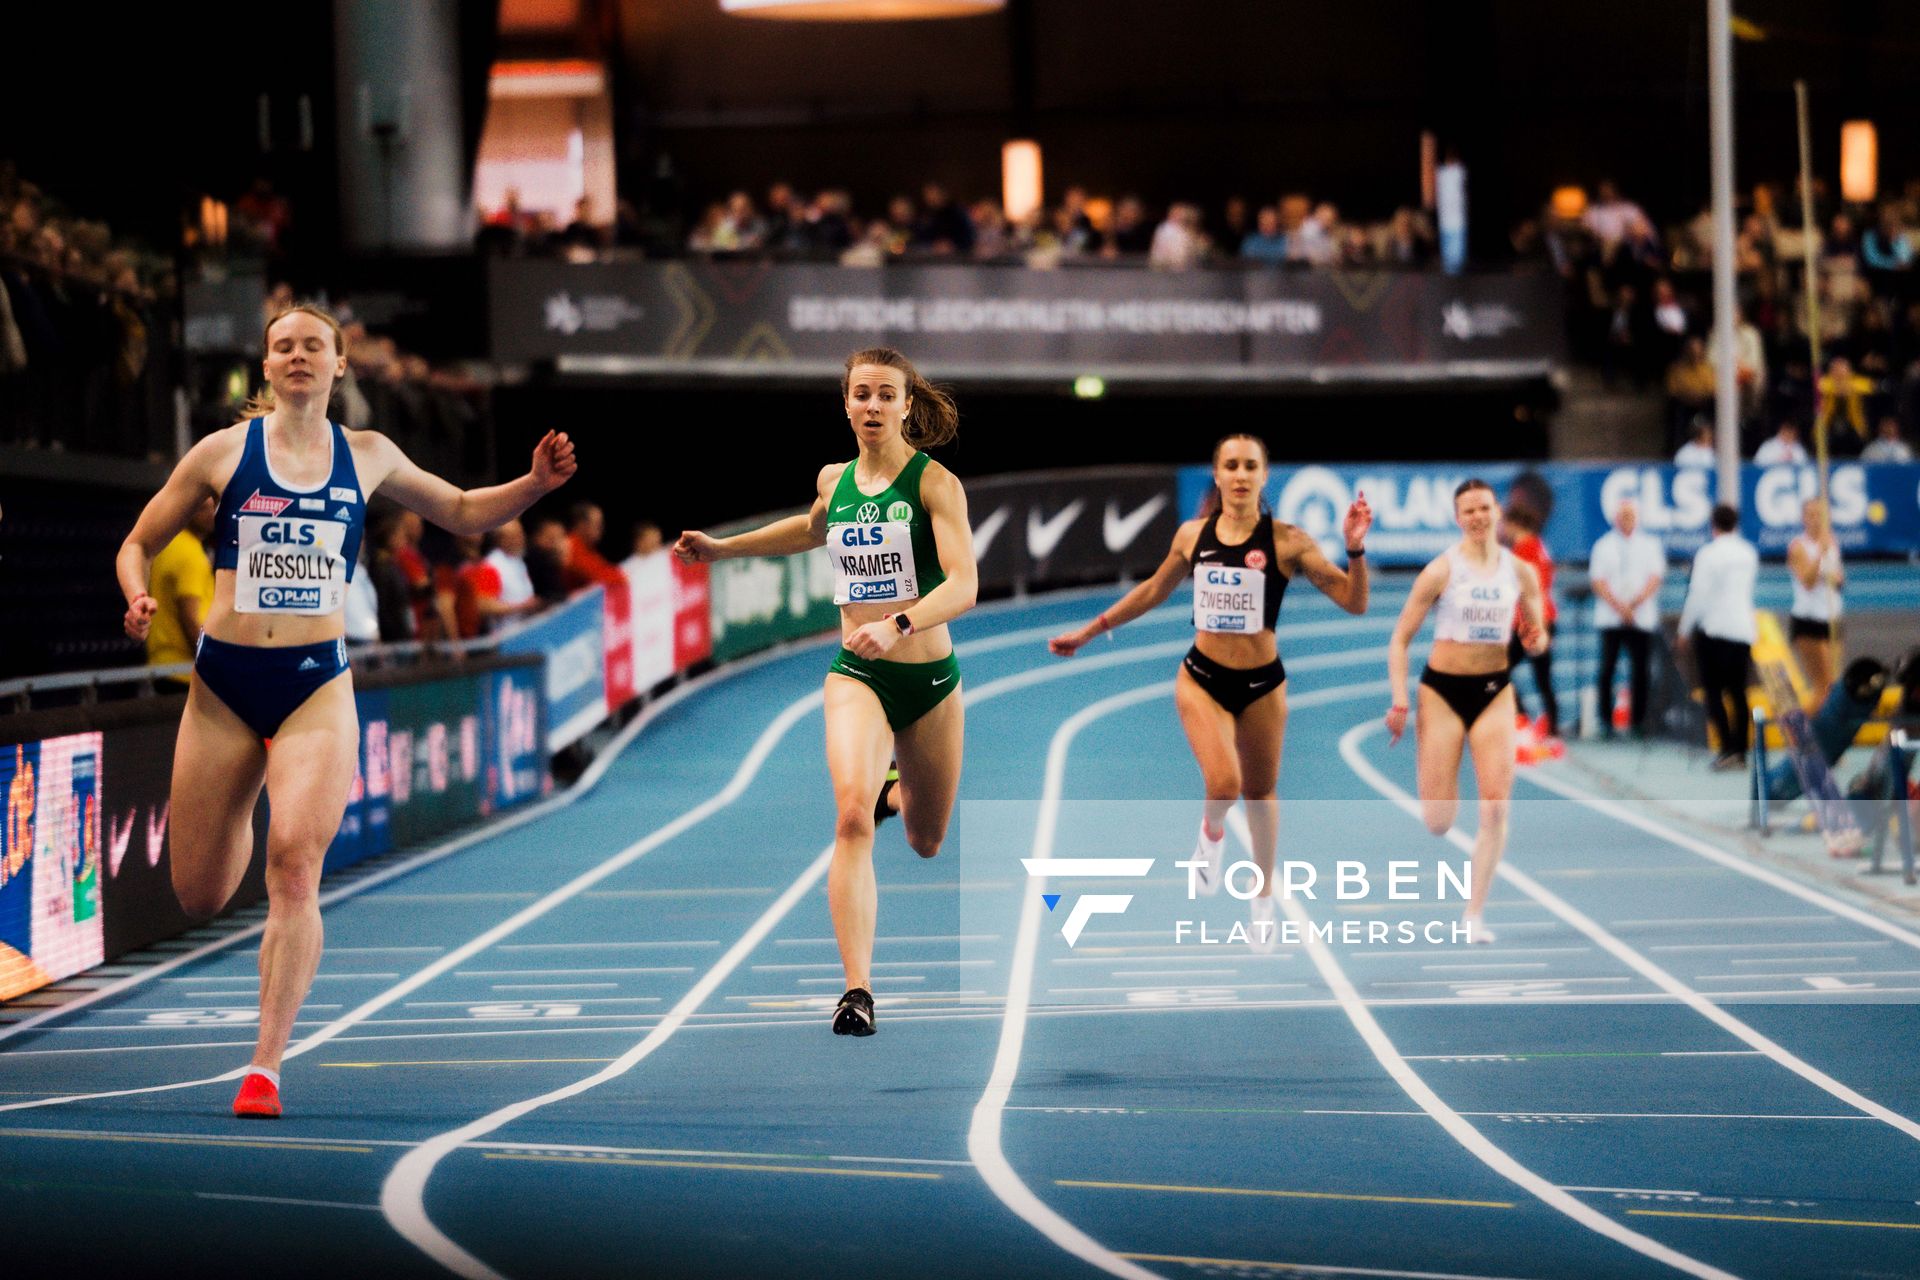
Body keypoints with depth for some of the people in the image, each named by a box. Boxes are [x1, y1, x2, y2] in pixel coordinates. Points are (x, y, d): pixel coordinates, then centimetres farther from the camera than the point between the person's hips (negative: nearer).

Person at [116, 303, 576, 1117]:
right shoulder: (223, 453, 3)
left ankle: (266, 1066, -15)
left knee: (295, 867, -20)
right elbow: (139, 544, 10)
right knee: (199, 897, 4)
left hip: (316, 684, 0)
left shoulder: (367, 457, 9)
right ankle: (235, 817, 43)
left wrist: (534, 485, 6)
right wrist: (139, 598, -11)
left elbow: (462, 512, 23)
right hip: (223, 684, 0)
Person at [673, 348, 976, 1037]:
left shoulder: (935, 482, -11)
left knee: (926, 843, 17)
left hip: (929, 678, -1)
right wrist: (723, 547, 28)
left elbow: (964, 585, -22)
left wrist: (900, 624, -38)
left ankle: (901, 794, 57)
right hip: (856, 673, 1)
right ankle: (858, 991, -29)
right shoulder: (833, 481, 3)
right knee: (852, 813, -26)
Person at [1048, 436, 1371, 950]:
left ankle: (1264, 899, 35)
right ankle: (1212, 832, 15)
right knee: (1223, 783, -22)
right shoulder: (1192, 535, -2)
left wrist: (1355, 549, -28)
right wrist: (1090, 631, 21)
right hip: (1202, 680, 0)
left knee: (1260, 793, 13)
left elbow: (1353, 601, -11)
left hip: (1262, 684, 0)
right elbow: (1154, 590, 16)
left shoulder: (1288, 541, -11)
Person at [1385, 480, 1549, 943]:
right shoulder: (1442, 569, -7)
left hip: (1494, 691, 3)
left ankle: (1475, 914, -2)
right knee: (1438, 822, -5)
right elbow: (1400, 638, -4)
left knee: (1496, 805, -9)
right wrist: (1400, 702, -12)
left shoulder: (1521, 571, 3)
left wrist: (1535, 641, -9)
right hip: (1442, 689, -3)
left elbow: (1536, 635, 15)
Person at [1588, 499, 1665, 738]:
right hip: (1610, 618, 0)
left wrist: (1634, 604, -12)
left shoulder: (1650, 546, 10)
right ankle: (1606, 721, 1)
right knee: (1607, 670, -4)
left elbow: (1655, 579, 2)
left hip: (1642, 618, 0)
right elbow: (1598, 581, 1)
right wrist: (1619, 607, -12)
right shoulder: (1603, 546, 8)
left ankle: (1638, 721, 1)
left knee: (1640, 671, -3)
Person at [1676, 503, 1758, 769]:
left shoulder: (1708, 554, -9)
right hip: (1743, 629, 5)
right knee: (1738, 692, 9)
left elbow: (1698, 595, -10)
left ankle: (1728, 749, -14)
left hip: (1713, 628, -5)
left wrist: (1685, 630, 0)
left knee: (1713, 691, -3)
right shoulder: (1749, 553, 9)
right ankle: (1741, 751, 7)